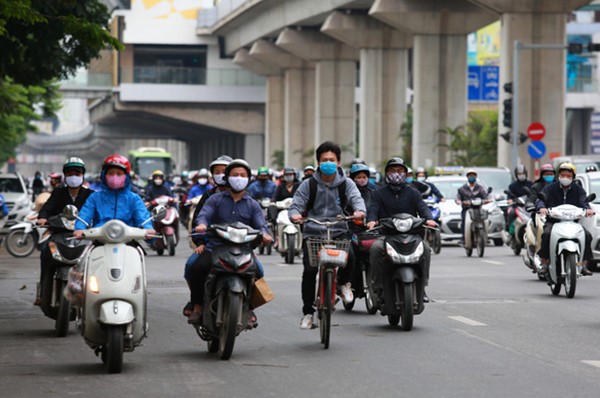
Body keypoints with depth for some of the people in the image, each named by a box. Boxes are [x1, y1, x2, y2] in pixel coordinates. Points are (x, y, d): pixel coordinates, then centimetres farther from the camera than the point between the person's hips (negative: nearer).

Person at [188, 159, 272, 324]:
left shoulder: (252, 205, 17)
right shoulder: (215, 200, 13)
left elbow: (260, 224, 3)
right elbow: (204, 215, -3)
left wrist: (264, 234, -22)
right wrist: (202, 224, -29)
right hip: (214, 248, -1)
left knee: (257, 272, -26)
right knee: (198, 267, -30)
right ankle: (197, 307, -15)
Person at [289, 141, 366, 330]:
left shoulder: (346, 183, 6)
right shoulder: (309, 185, 5)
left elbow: (356, 198, -10)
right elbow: (296, 204, 2)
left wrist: (359, 210, -34)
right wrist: (295, 214, -23)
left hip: (339, 232, 0)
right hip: (313, 233, 0)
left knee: (349, 256, -30)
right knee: (309, 270, -15)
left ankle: (344, 282, 5)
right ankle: (307, 312, 2)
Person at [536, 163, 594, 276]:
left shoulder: (578, 189, 10)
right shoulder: (550, 188, 5)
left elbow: (583, 202, -6)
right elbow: (540, 199, -9)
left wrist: (588, 209, -31)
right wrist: (541, 207, -35)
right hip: (552, 221, -2)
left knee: (587, 235, -22)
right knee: (546, 234, -33)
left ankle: (584, 265, -14)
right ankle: (544, 264, -24)